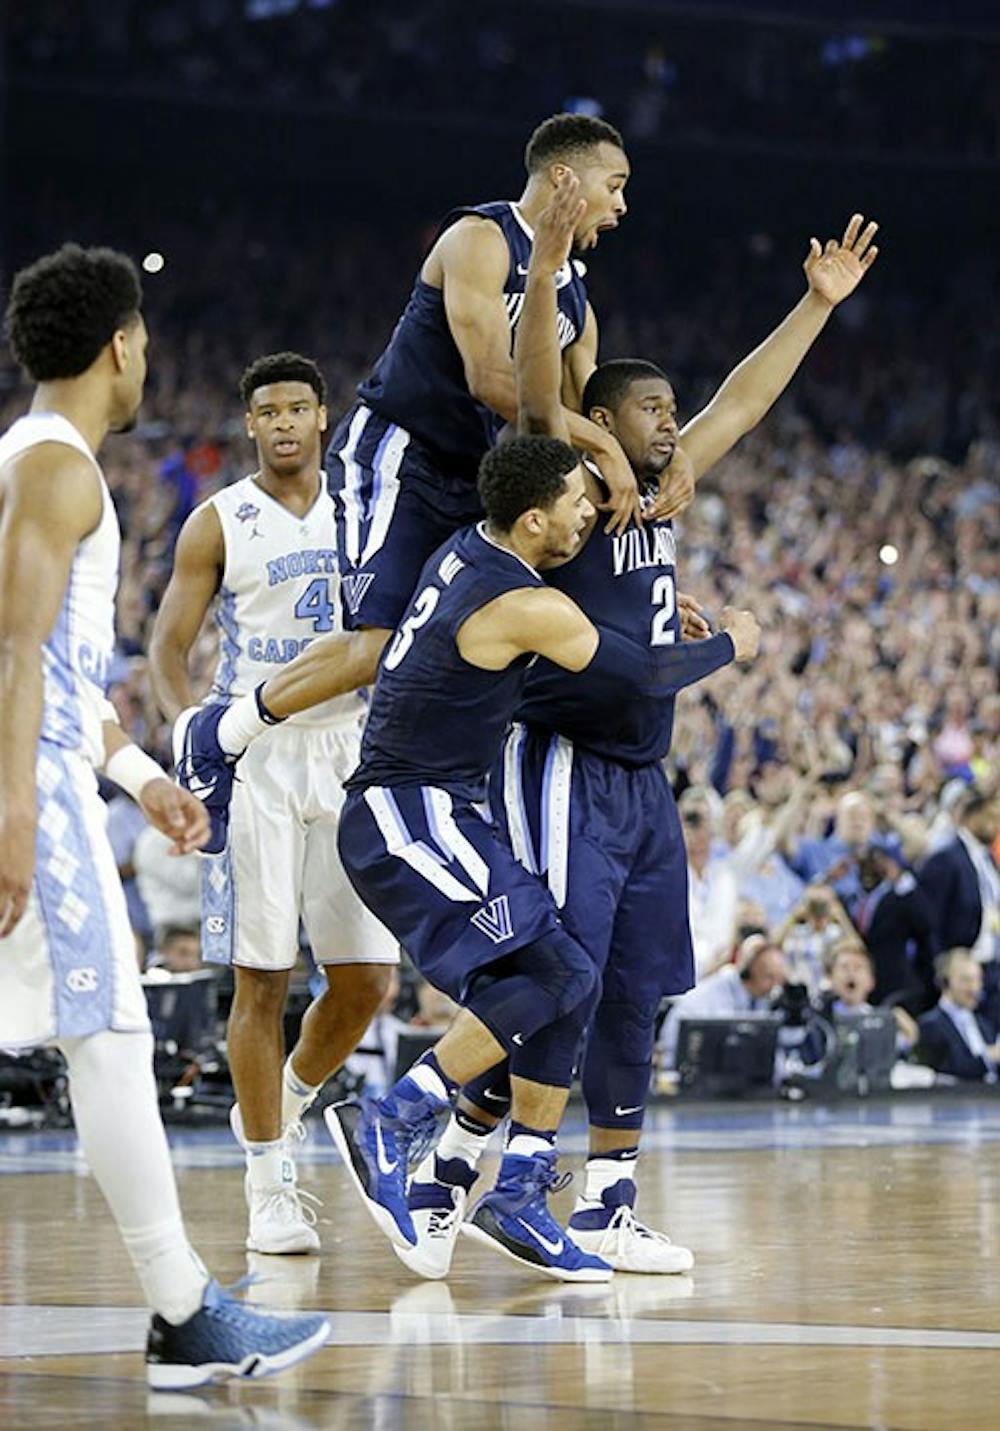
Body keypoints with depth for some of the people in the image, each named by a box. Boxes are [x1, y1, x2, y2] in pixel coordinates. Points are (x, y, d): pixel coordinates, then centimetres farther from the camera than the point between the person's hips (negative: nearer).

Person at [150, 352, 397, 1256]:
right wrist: (185, 722, -21)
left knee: (368, 977, 0)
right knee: (263, 978, -4)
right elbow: (170, 643, -3)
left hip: (348, 754, 3)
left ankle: (288, 1102, 28)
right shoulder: (219, 524, 0)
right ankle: (270, 1186, 3)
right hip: (253, 756, -3)